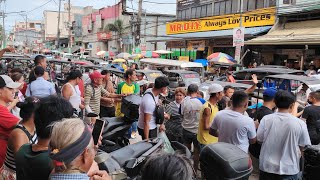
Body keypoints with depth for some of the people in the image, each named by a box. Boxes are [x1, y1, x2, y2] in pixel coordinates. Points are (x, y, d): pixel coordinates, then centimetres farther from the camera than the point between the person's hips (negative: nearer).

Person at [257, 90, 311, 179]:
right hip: (289, 170, -1)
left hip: (266, 167, 1)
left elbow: (259, 140, -2)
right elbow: (303, 148, -5)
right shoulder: (300, 123, -15)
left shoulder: (266, 119, -13)